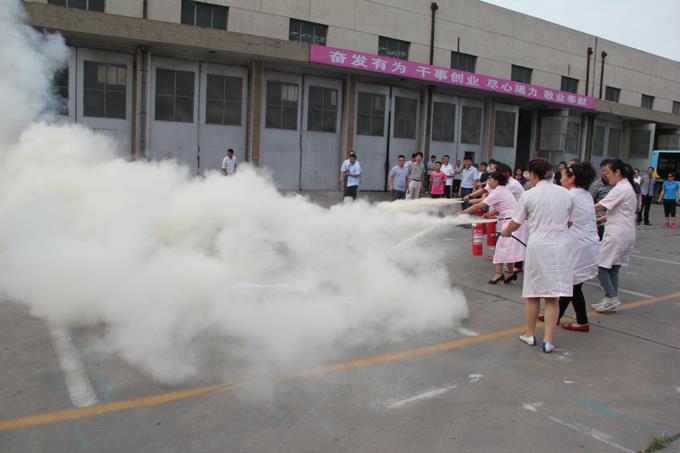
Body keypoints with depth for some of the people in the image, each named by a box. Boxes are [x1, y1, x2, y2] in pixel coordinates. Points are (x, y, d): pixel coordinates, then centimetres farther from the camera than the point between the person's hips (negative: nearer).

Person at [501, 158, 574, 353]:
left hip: (538, 245, -3)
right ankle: (548, 340, 7)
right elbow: (568, 222, 14)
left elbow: (515, 223, 3)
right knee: (553, 297, 8)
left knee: (533, 294, 13)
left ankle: (530, 334, 27)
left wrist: (505, 232, 24)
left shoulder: (529, 195, -6)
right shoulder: (565, 193, 5)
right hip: (561, 245, 3)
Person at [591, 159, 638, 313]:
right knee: (613, 267, 12)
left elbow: (599, 206, -19)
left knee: (600, 265, -3)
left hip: (617, 234, -10)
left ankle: (611, 297, -1)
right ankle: (611, 301, 16)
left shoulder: (620, 189, -15)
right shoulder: (628, 187, 16)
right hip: (626, 234, 10)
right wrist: (602, 219, 9)